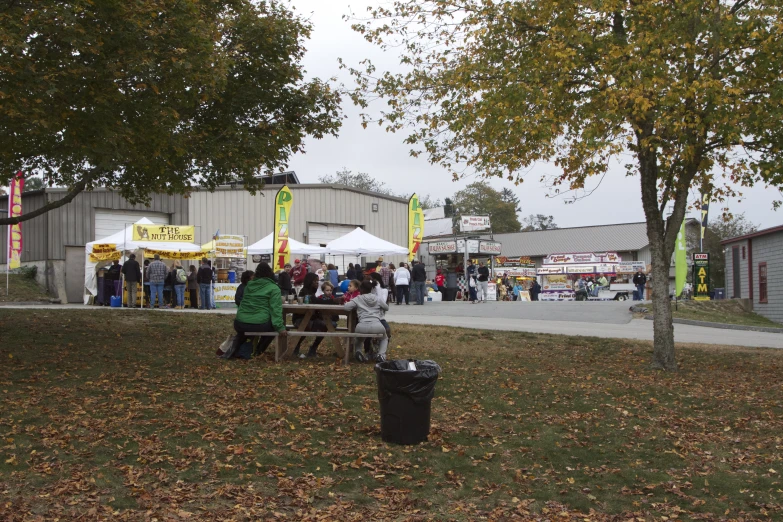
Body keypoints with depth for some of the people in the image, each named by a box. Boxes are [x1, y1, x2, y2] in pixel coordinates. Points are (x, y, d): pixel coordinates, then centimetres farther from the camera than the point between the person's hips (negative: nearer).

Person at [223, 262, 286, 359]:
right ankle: (259, 351, 25)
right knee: (279, 323, 25)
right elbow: (276, 309, -11)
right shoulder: (274, 288, 1)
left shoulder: (249, 285, 18)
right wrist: (280, 327, -14)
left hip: (240, 324, 5)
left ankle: (235, 347, 15)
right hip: (260, 325, -5)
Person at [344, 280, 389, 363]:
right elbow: (386, 307, 30)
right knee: (384, 338, 33)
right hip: (377, 326, 0)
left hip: (362, 327, 0)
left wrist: (356, 307, 20)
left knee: (358, 337, 37)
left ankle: (357, 351, 8)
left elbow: (346, 307, 0)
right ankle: (381, 355, 6)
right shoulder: (377, 298, 17)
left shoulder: (358, 299, 10)